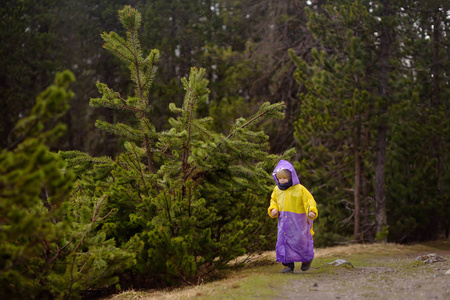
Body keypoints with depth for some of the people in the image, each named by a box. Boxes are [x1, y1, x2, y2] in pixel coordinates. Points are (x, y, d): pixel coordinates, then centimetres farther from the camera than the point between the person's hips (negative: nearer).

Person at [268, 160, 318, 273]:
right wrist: (273, 209, 2)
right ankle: (288, 264, 9)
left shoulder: (300, 189, -8)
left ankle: (307, 259, 27)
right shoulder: (277, 190, 8)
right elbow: (273, 201, 22)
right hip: (283, 221, 5)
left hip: (298, 222, -5)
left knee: (300, 241, 0)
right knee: (283, 241, 1)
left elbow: (309, 201, -9)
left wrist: (311, 211, -26)